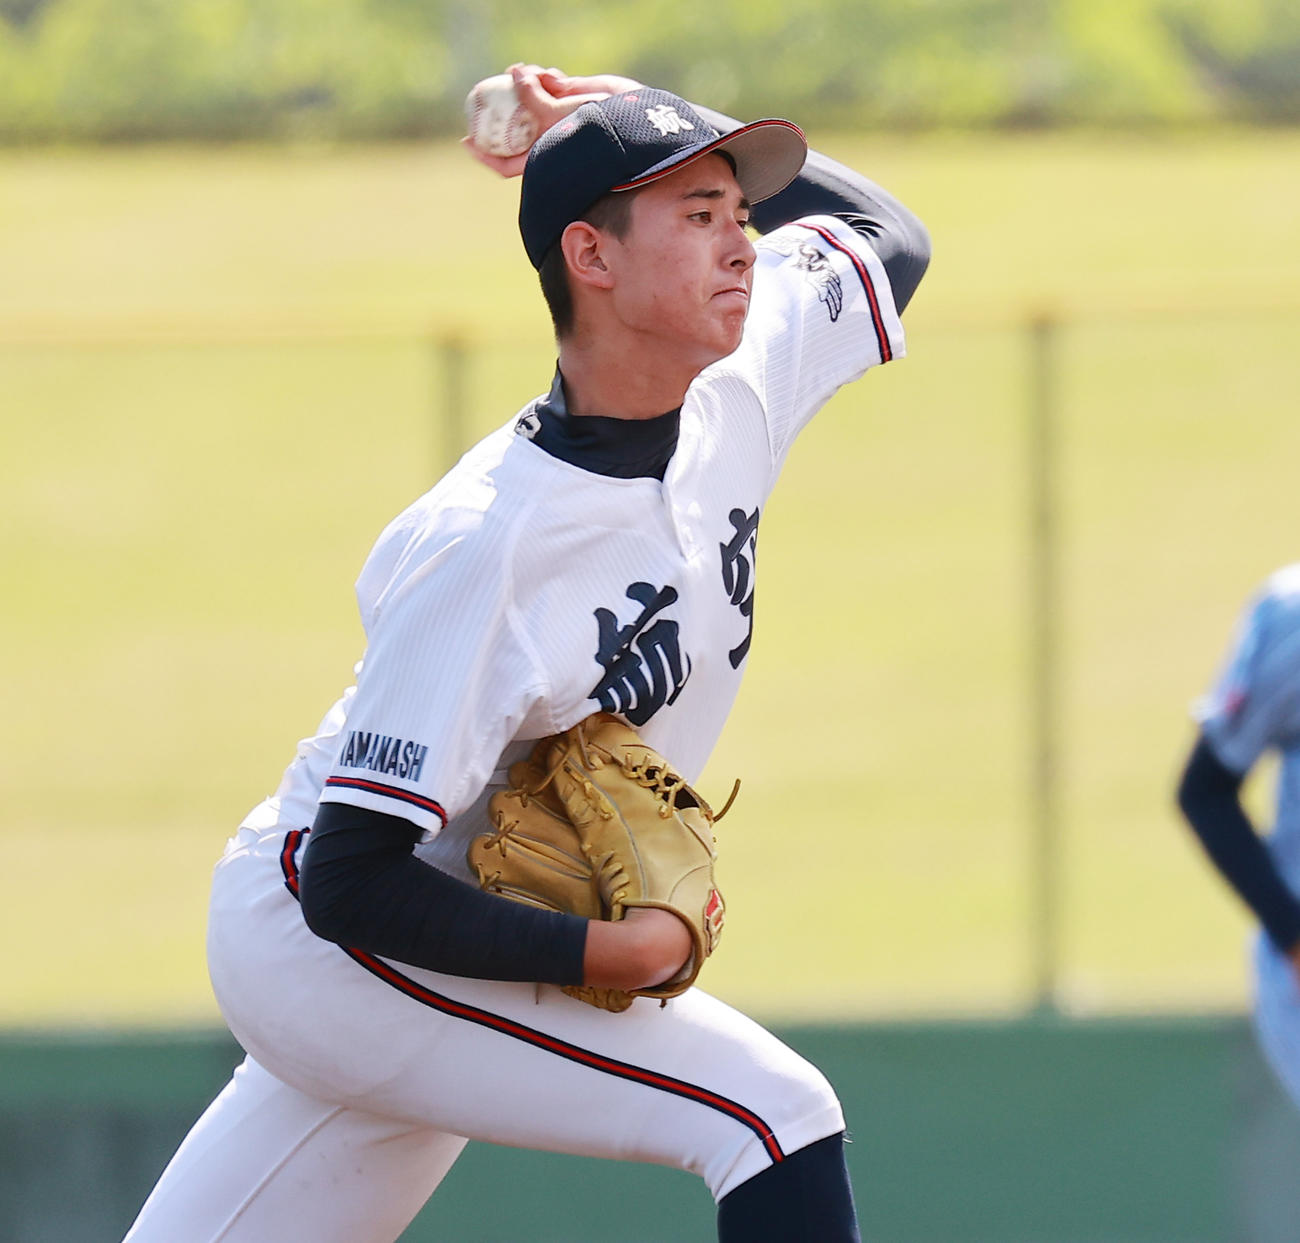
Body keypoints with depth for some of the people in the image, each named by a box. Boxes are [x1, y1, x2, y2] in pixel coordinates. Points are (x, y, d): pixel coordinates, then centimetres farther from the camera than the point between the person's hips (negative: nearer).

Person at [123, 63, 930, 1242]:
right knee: (772, 1114, -20)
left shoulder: (736, 390, -5)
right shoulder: (482, 553, -29)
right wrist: (613, 951, -31)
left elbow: (884, 235, 15)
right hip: (323, 935, -8)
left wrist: (636, 121, 6)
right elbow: (352, 883, -28)